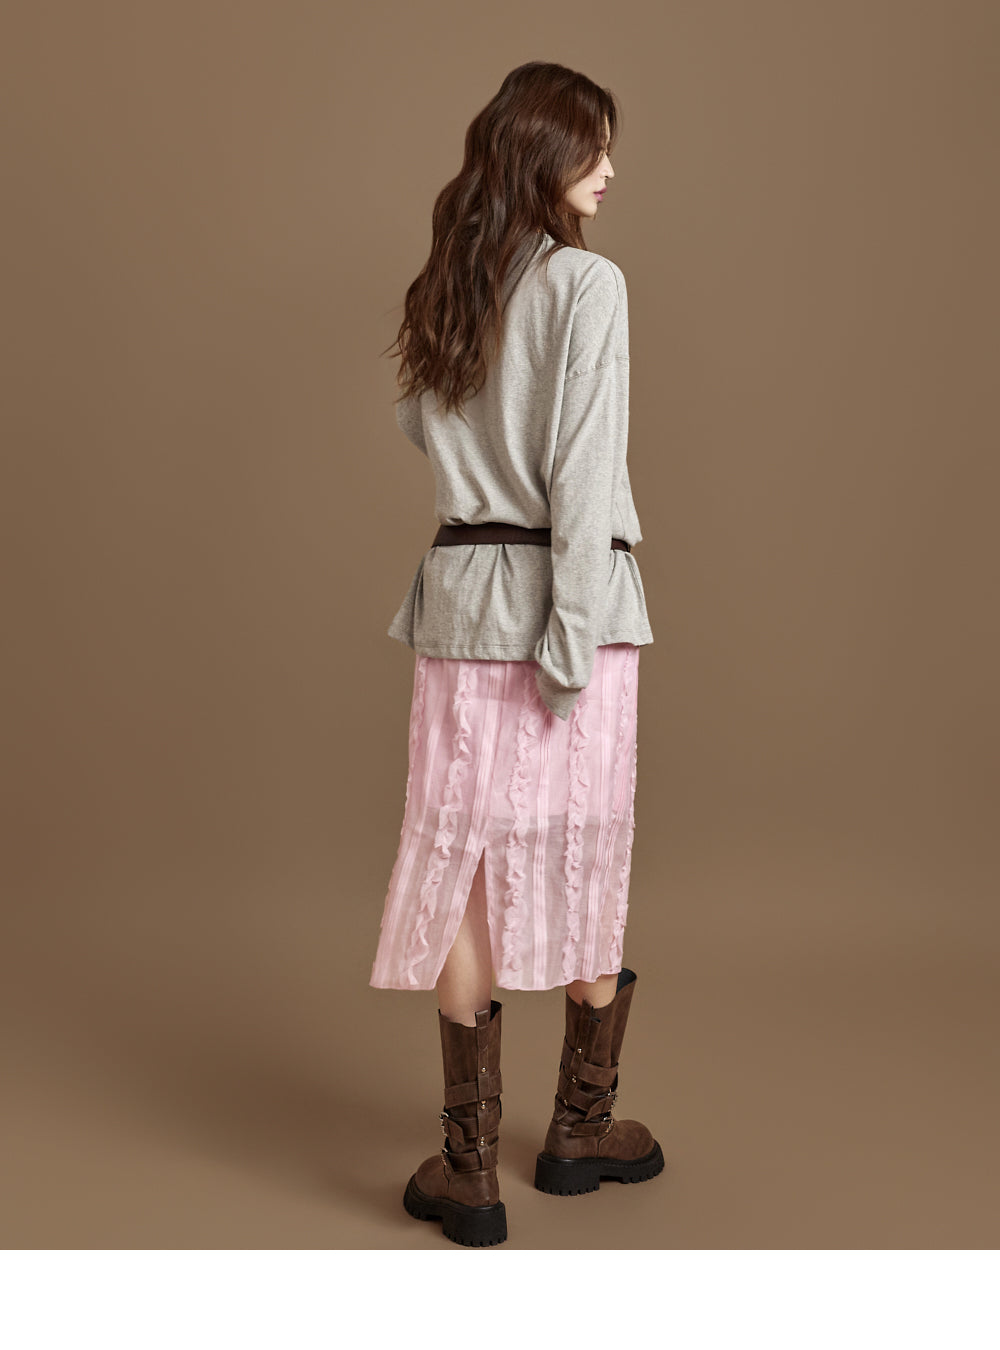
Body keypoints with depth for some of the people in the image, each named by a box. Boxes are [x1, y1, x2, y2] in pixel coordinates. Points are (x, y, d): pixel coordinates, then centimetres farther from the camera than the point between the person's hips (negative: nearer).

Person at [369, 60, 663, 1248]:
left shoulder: (442, 293, 9)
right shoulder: (587, 282, -8)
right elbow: (584, 475, -14)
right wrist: (574, 638, -14)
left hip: (461, 601, 5)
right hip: (564, 599, -4)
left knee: (465, 873, 7)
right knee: (588, 868, 11)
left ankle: (468, 1170, 13)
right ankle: (580, 1130, 26)